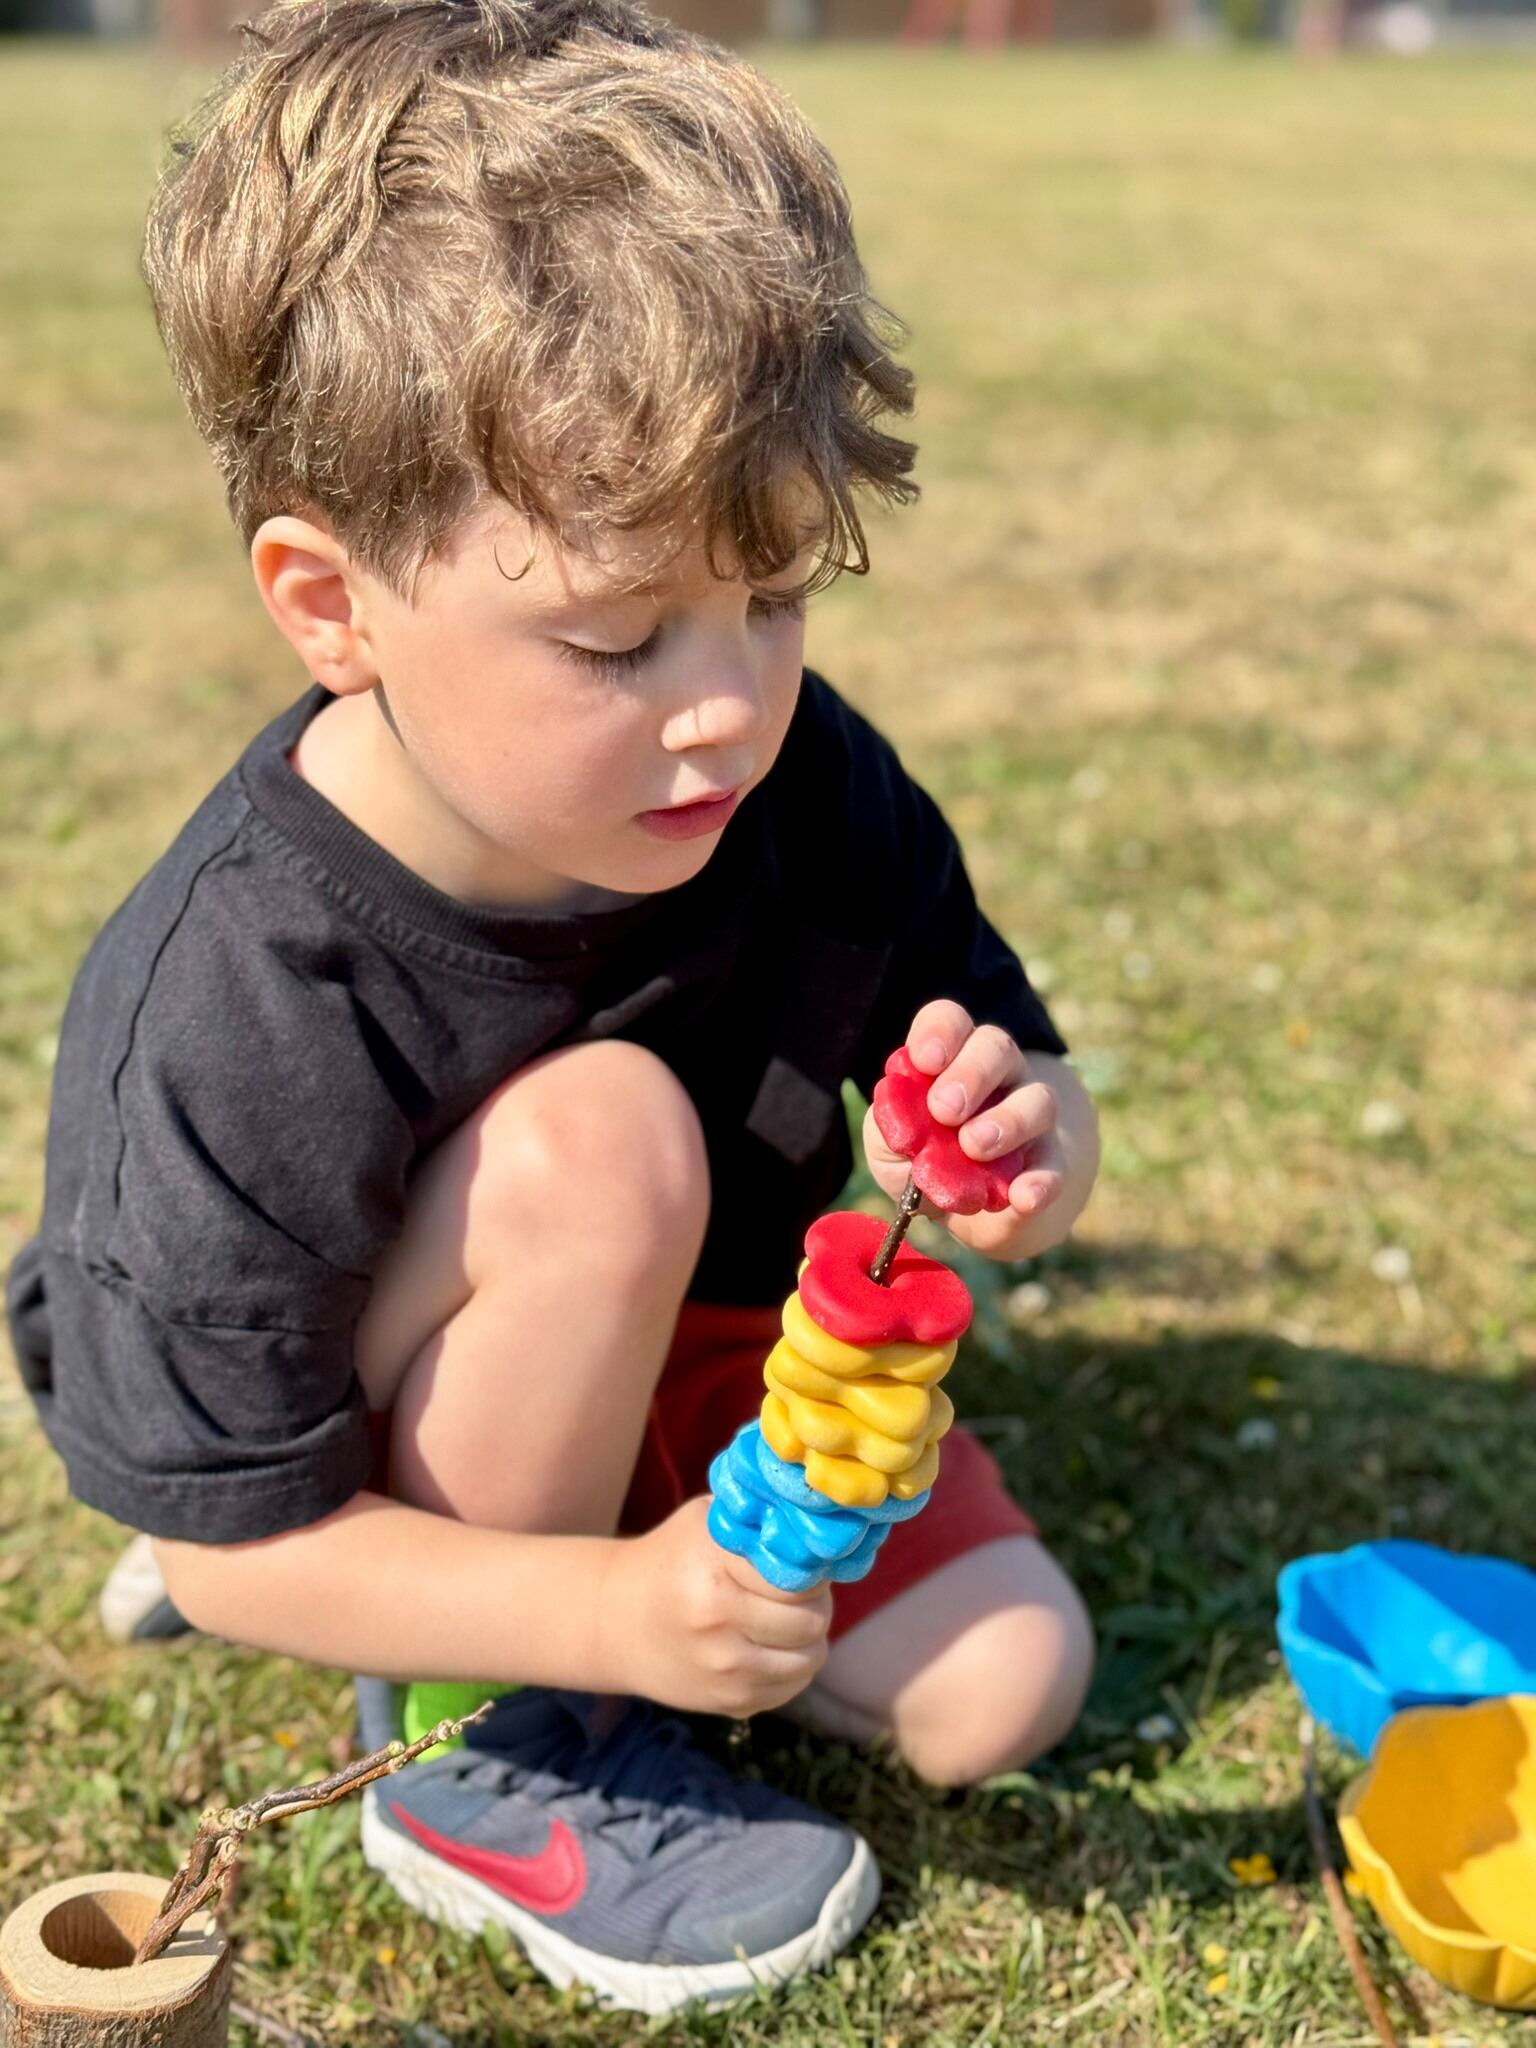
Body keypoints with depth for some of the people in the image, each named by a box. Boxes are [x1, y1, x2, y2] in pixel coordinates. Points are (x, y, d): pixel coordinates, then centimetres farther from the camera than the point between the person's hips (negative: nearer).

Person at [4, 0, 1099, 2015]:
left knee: (1004, 1684, -8)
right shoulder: (239, 1020, -35)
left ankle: (510, 1566, 12)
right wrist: (619, 1613, -35)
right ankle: (495, 1760, -9)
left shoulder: (816, 794, -21)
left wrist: (1030, 1145, -30)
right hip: (320, 1458, -5)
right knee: (599, 1133, -34)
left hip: (690, 1366, 5)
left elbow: (999, 1070, -5)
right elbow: (227, 1544, -25)